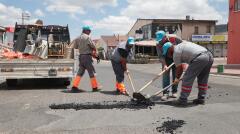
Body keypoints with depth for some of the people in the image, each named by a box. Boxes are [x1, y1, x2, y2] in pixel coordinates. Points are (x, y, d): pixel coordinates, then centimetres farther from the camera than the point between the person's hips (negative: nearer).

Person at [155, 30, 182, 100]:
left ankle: (174, 91, 17)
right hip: (166, 61, 0)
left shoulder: (175, 39, -19)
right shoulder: (158, 44, -17)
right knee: (165, 75, -9)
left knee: (175, 75, 5)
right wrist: (164, 65, -38)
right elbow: (160, 56, -25)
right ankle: (165, 93, -8)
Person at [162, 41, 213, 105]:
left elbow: (179, 68, 10)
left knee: (187, 79, 0)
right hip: (209, 55, 9)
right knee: (203, 79, 20)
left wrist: (177, 78, 26)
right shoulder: (183, 43, 29)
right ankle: (201, 99, 25)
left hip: (199, 58, -9)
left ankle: (183, 99, 4)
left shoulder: (176, 52, 4)